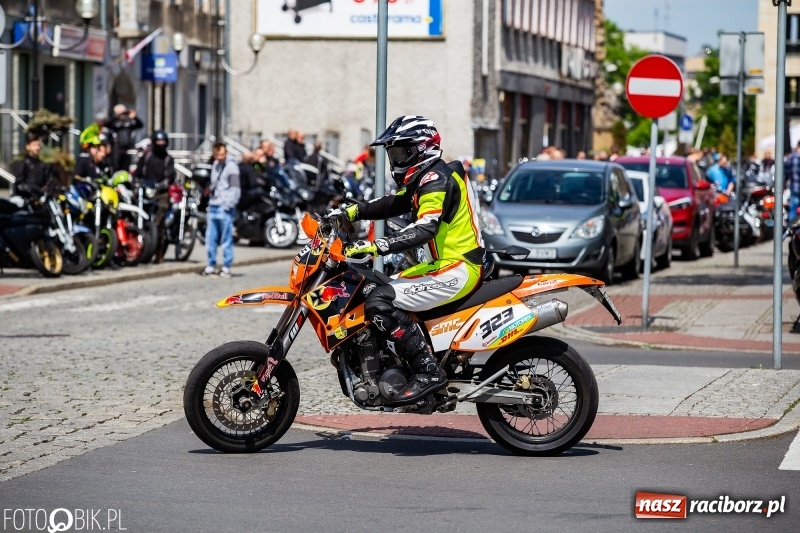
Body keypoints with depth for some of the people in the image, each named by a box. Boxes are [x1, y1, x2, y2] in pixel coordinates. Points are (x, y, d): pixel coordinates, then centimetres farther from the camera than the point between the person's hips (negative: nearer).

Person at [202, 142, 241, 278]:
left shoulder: (231, 166, -7)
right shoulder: (215, 165, 17)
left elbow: (235, 188, -12)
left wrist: (229, 205, -17)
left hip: (224, 208, -7)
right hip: (213, 206, 8)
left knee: (226, 239, -2)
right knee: (210, 238, 9)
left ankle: (226, 267, 2)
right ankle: (211, 265, 16)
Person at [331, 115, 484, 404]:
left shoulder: (436, 179, -16)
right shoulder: (424, 177, 17)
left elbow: (424, 228, -29)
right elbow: (393, 204, 26)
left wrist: (376, 246, -37)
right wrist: (352, 212, 12)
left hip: (457, 269, -11)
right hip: (448, 264, 11)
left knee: (380, 302, -21)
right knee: (383, 292, 17)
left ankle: (428, 372, -23)